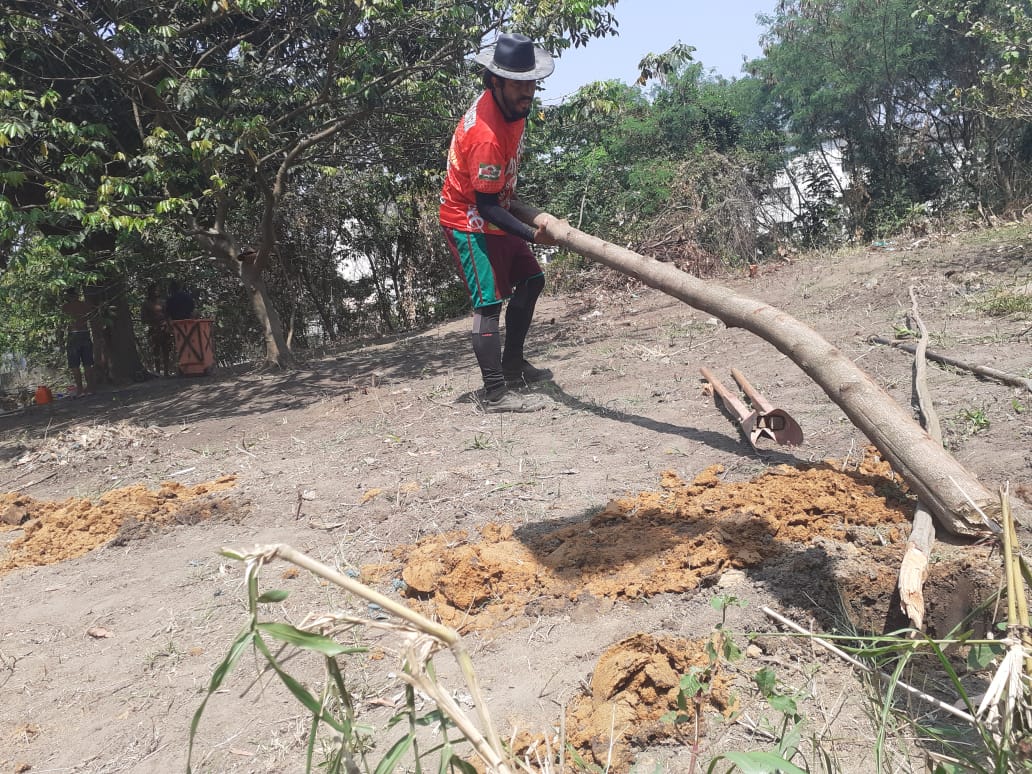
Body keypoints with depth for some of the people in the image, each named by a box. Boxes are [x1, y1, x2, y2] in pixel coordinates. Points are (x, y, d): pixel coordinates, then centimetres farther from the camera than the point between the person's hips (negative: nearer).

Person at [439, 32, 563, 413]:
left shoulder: (511, 106, -3)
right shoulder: (486, 136, -31)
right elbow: (486, 205, -28)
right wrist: (531, 235, -35)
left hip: (494, 215, 10)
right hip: (470, 222, -10)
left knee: (530, 280, 17)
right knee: (489, 302, -14)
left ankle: (513, 364, 26)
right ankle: (495, 393, -11)